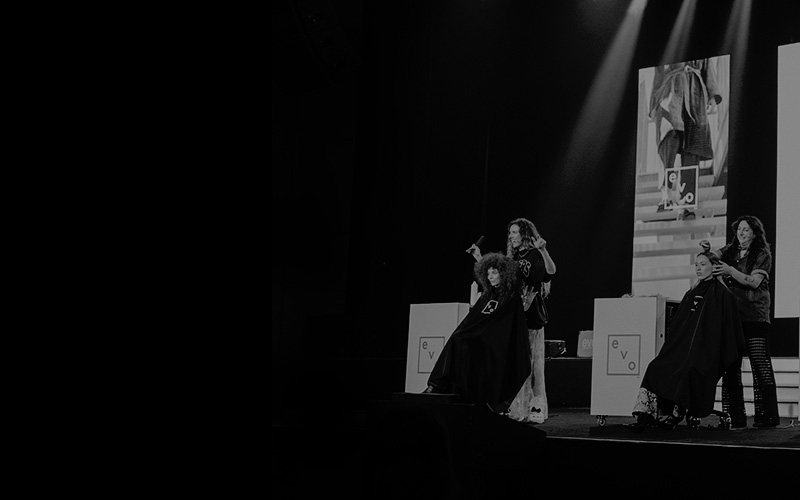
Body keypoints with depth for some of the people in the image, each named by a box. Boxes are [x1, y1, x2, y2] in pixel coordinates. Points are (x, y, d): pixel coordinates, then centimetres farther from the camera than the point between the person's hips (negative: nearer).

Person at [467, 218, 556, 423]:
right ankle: (517, 408, 12)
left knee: (530, 361, -6)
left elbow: (550, 272, -20)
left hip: (530, 316, -7)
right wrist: (480, 259, 20)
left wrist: (544, 251, -33)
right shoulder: (512, 258, 18)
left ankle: (535, 407, -2)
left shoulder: (535, 255, -4)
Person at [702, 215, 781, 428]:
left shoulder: (763, 255, 2)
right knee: (730, 367, 1)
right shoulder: (730, 251, 16)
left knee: (761, 366, -8)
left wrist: (730, 270, -20)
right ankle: (735, 416, 4)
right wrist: (706, 249, -14)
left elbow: (754, 282, -9)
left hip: (755, 316, -4)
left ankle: (767, 416, -5)